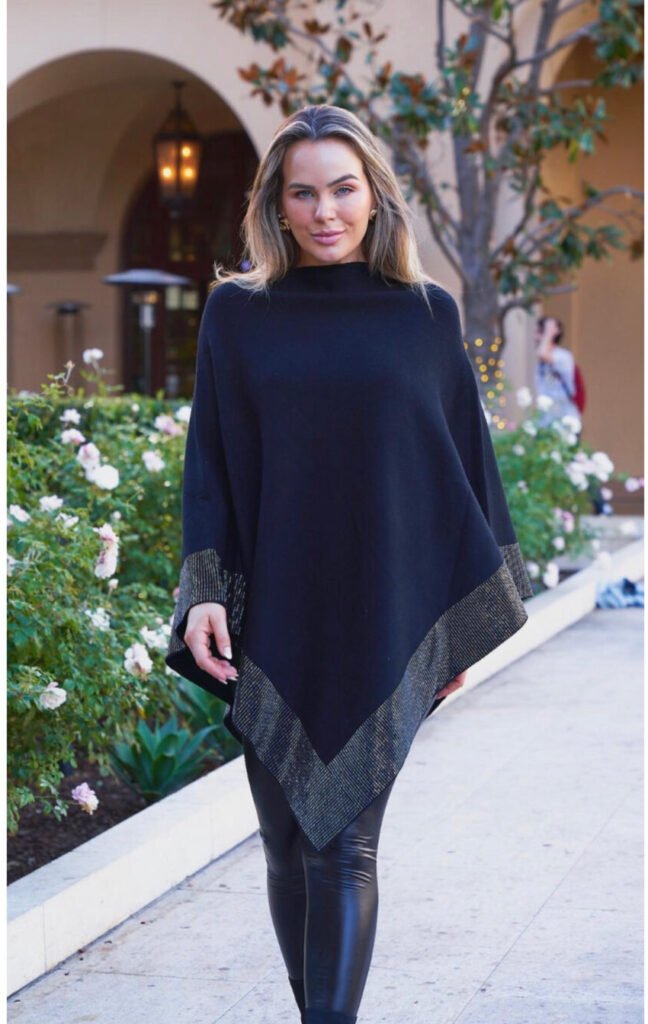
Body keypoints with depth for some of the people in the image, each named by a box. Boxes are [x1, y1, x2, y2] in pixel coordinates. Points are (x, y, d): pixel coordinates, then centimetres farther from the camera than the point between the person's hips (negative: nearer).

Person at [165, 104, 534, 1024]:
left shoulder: (427, 314, 4)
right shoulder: (237, 312, 5)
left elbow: (466, 462, 7)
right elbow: (209, 465, 5)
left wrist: (467, 620, 6)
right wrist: (203, 591, -7)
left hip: (385, 618, -1)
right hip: (273, 619, 1)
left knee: (343, 841, -8)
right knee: (287, 843, 7)